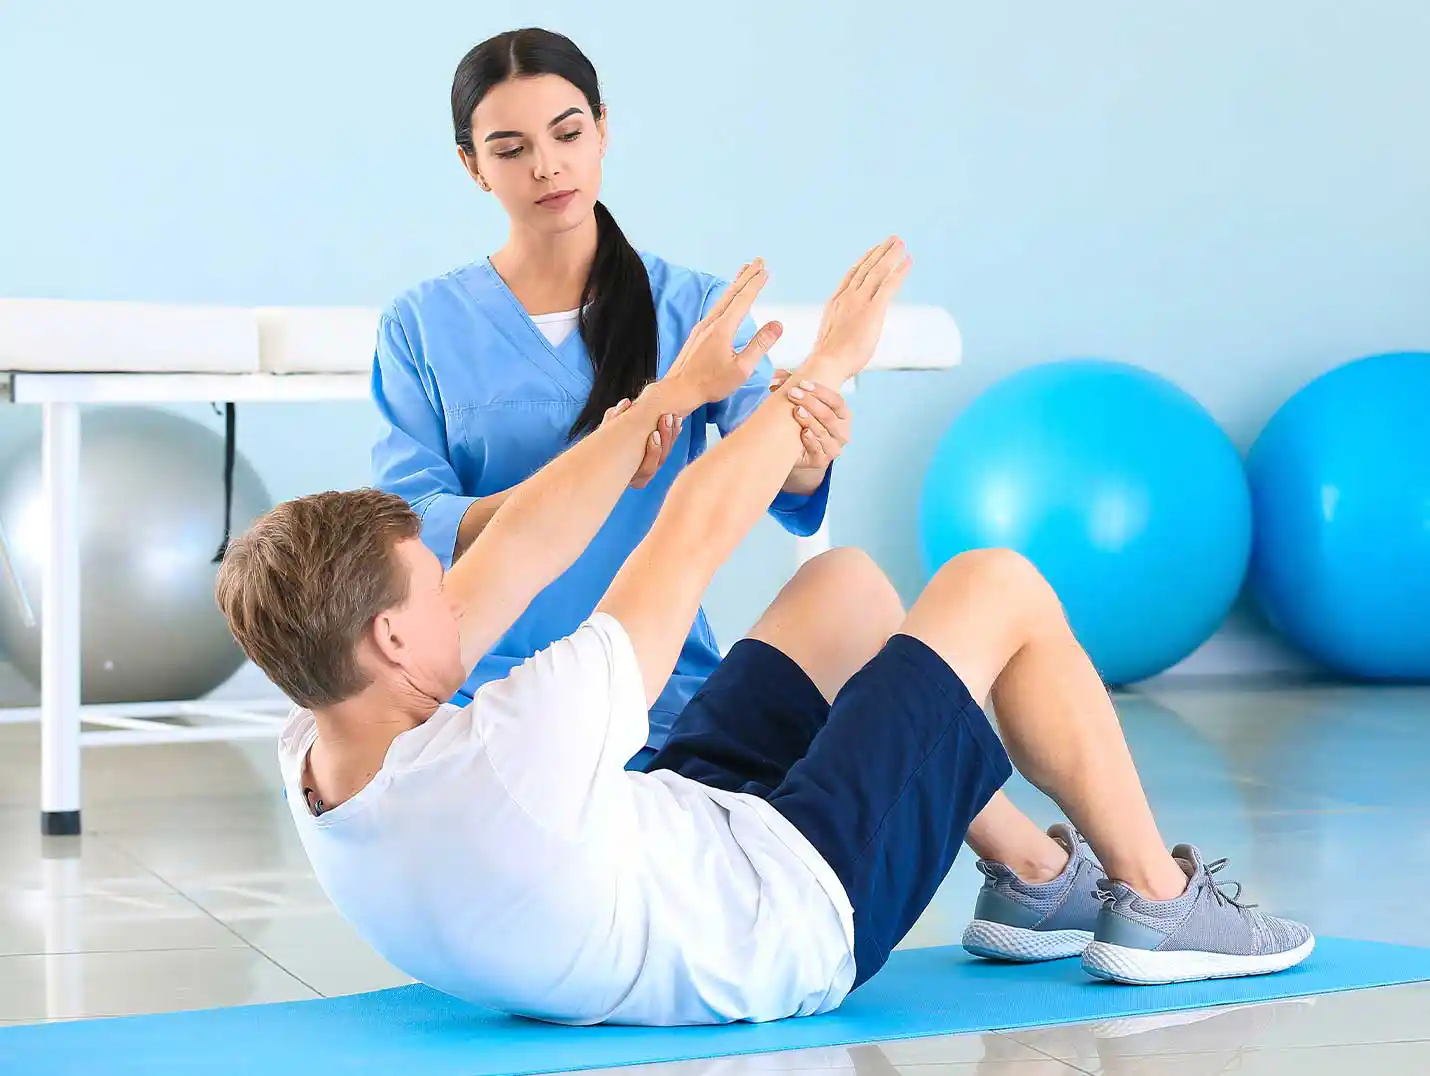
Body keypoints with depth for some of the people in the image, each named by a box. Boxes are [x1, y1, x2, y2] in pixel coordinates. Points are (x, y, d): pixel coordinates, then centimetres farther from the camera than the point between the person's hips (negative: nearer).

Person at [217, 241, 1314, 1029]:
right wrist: (824, 364, -13)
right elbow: (696, 532, -27)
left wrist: (672, 392, 5)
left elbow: (513, 558, -5)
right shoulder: (500, 760, -39)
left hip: (692, 837, 9)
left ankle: (1035, 874, 32)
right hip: (798, 918, -8)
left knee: (846, 583, 19)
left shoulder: (315, 762, -13)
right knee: (1001, 589, -1)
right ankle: (1157, 899, 18)